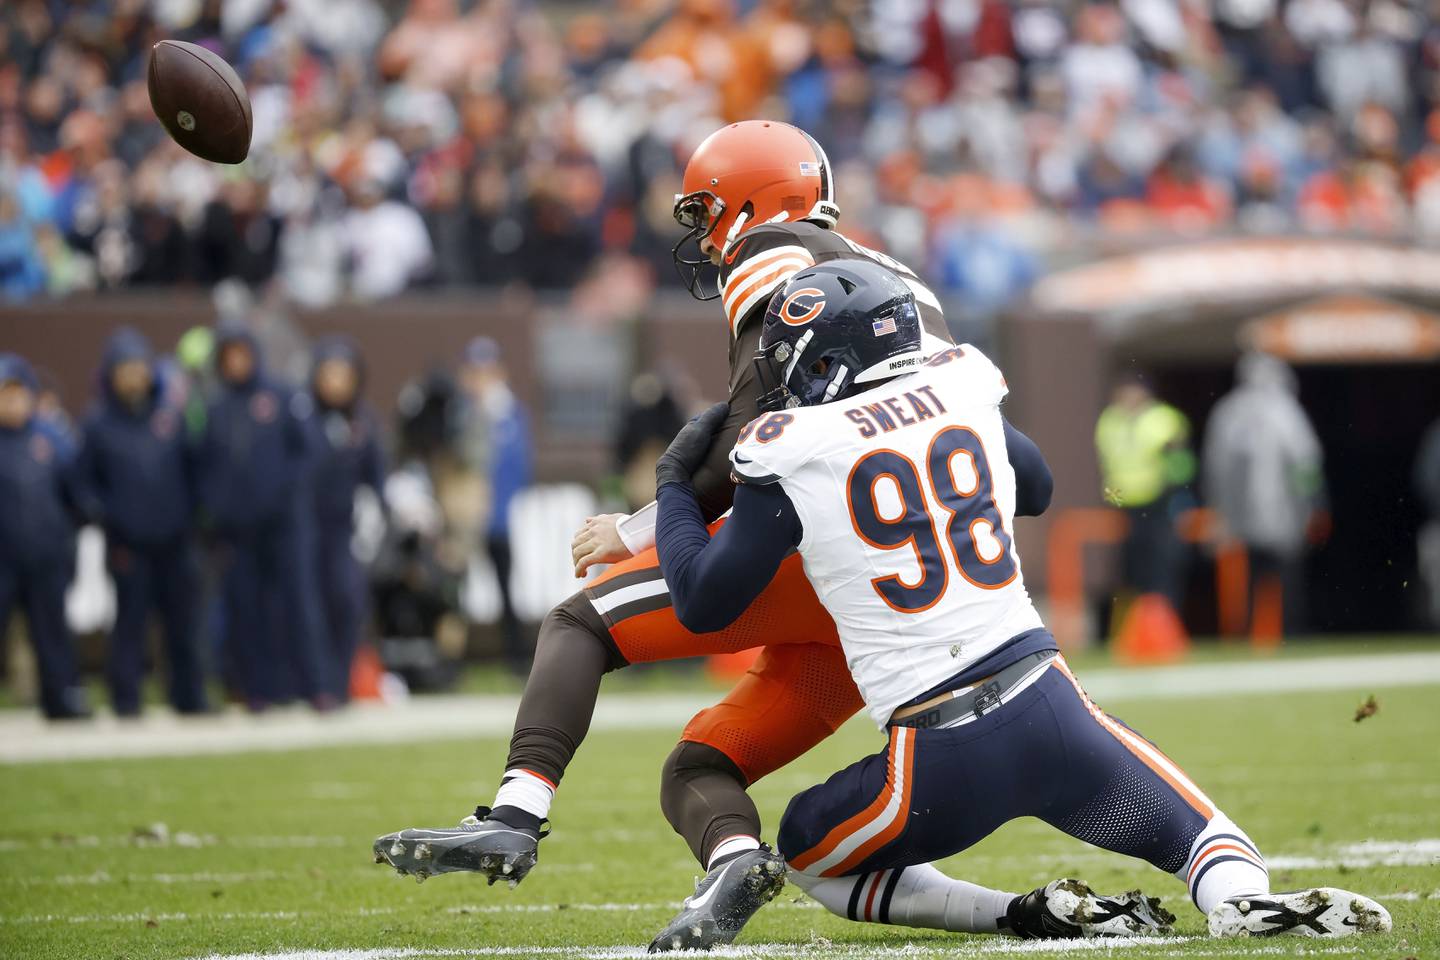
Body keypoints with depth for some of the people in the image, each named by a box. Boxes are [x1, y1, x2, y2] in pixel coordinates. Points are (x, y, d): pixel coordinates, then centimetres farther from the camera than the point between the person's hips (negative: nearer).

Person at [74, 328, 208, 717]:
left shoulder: (171, 414, 4)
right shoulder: (99, 423, 0)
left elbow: (191, 467, 9)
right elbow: (84, 478, 4)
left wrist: (192, 513, 0)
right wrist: (99, 510, -12)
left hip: (174, 538, 2)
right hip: (128, 542, -2)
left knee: (182, 621, 7)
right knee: (130, 619, -3)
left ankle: (189, 696, 15)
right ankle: (125, 697, 2)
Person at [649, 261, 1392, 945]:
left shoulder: (793, 460, -3)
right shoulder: (962, 394, 9)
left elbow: (704, 603, 5)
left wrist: (674, 486, 21)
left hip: (939, 761, -3)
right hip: (1049, 711, 3)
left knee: (806, 852, 23)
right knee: (1198, 833, 22)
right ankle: (1241, 899, -17)